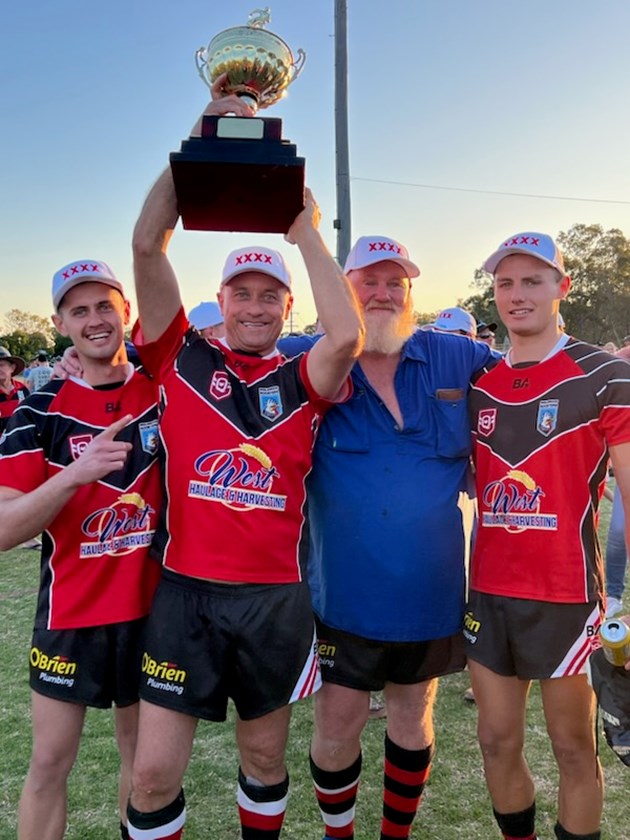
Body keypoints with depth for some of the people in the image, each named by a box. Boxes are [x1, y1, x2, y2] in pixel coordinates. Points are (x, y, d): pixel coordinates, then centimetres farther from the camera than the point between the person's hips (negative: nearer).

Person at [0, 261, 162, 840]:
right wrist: (75, 473, -28)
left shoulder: (164, 391, -2)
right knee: (50, 761, 6)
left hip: (152, 604, 2)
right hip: (71, 612, -1)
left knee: (142, 752, 16)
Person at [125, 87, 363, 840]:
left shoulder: (301, 380, 2)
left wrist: (305, 229, -10)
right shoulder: (182, 359, 1)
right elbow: (147, 245, -7)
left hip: (274, 598, 1)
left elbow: (347, 335, -19)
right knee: (154, 775, 5)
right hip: (185, 592, -1)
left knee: (265, 757, 19)